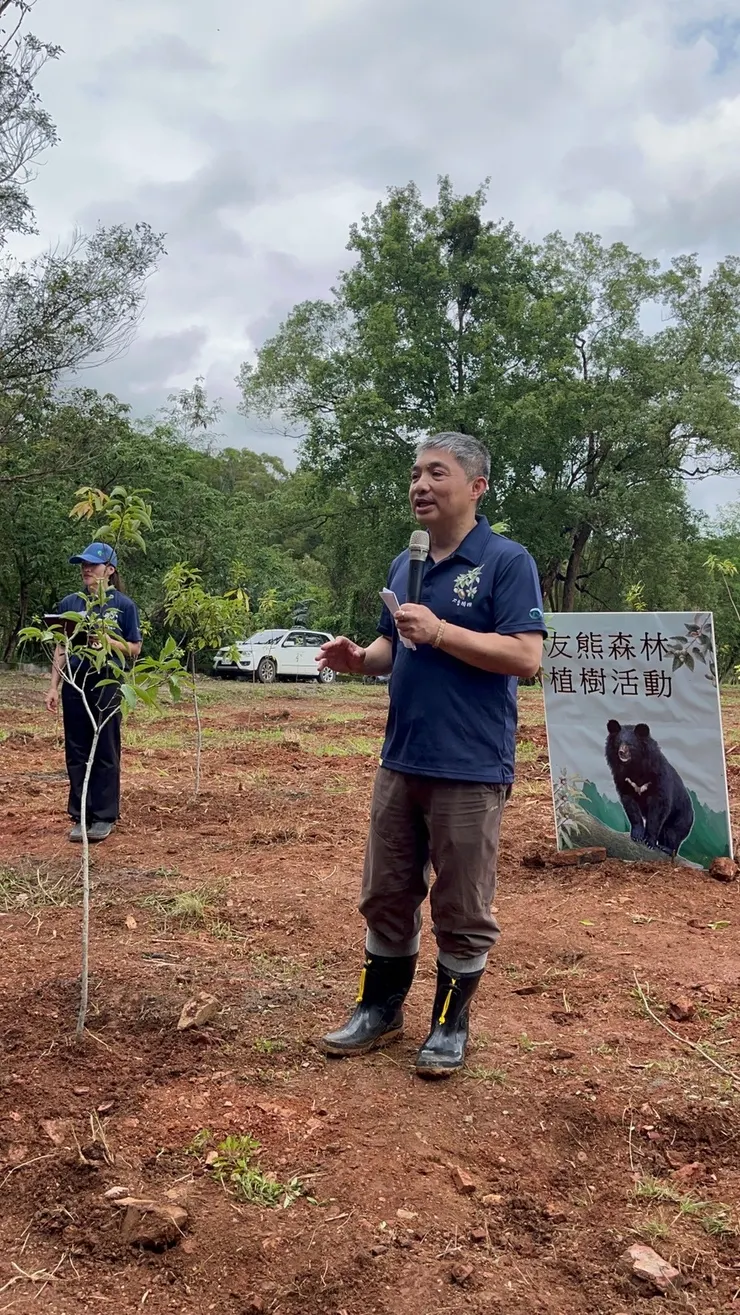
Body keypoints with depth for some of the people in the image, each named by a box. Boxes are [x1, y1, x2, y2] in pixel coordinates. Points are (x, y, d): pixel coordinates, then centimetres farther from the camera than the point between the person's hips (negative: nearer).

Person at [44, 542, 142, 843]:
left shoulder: (123, 604, 0)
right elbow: (61, 648, 11)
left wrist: (108, 641, -15)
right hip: (74, 684, 3)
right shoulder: (69, 603, 9)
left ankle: (104, 817, 10)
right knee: (76, 753, 6)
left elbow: (134, 649, 2)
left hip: (107, 684, -3)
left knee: (106, 753, 2)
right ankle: (80, 816, 14)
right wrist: (54, 686, 5)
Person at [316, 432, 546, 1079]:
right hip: (400, 760, 7)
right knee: (386, 896, 15)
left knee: (462, 910, 7)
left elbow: (526, 656, -17)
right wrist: (360, 658, -1)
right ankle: (380, 1008, 32)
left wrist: (439, 631, -21)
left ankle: (451, 1024, 26)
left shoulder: (507, 561, -8)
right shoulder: (404, 564, 12)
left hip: (471, 768, -6)